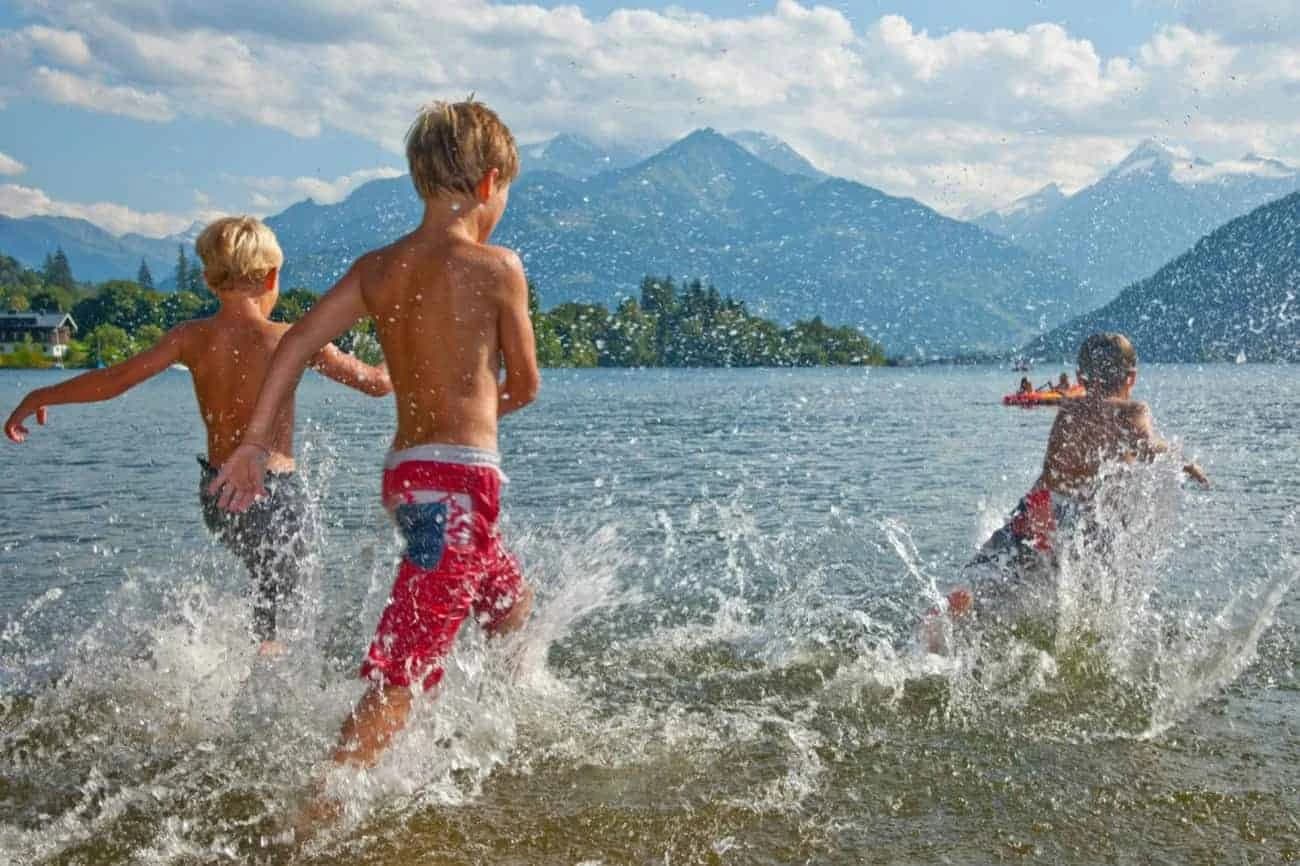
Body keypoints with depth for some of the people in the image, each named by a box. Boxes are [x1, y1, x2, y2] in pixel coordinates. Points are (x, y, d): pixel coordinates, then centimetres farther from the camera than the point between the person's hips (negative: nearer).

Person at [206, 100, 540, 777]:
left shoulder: (376, 268, 7)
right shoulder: (496, 267, -9)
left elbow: (297, 342, -1)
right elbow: (525, 386, -1)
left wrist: (254, 444, 0)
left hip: (403, 471, 8)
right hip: (460, 478, -8)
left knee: (511, 603, 30)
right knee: (401, 674, -7)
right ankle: (319, 813, -11)